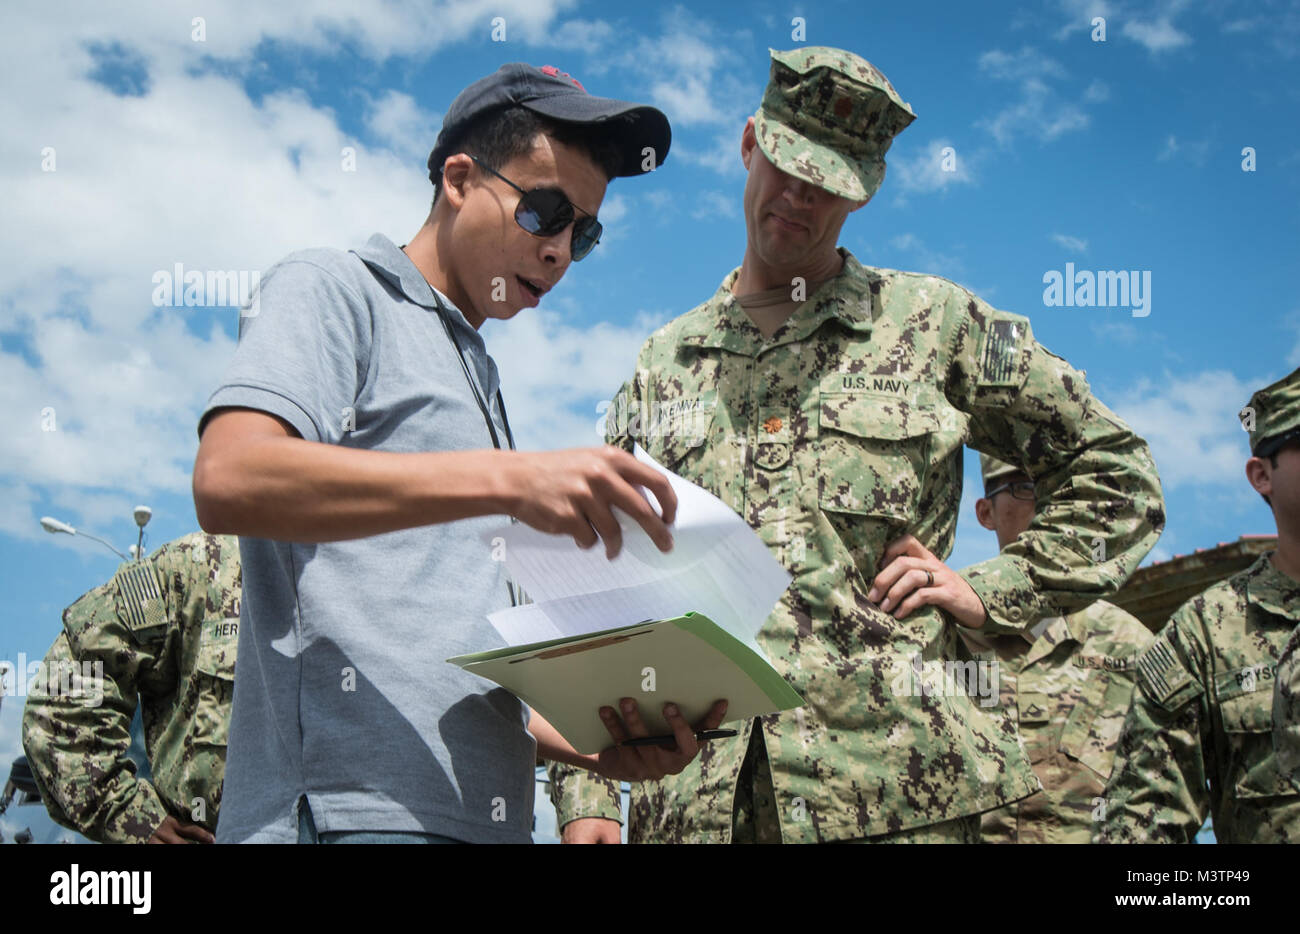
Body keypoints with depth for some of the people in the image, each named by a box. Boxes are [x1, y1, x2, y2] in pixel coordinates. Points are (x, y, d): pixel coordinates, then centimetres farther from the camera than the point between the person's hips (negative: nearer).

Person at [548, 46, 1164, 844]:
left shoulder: (935, 325, 8)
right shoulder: (664, 365, 16)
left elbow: (1118, 477, 13)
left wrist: (993, 594, 0)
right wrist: (583, 794, 5)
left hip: (891, 786, -2)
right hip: (695, 798, 3)